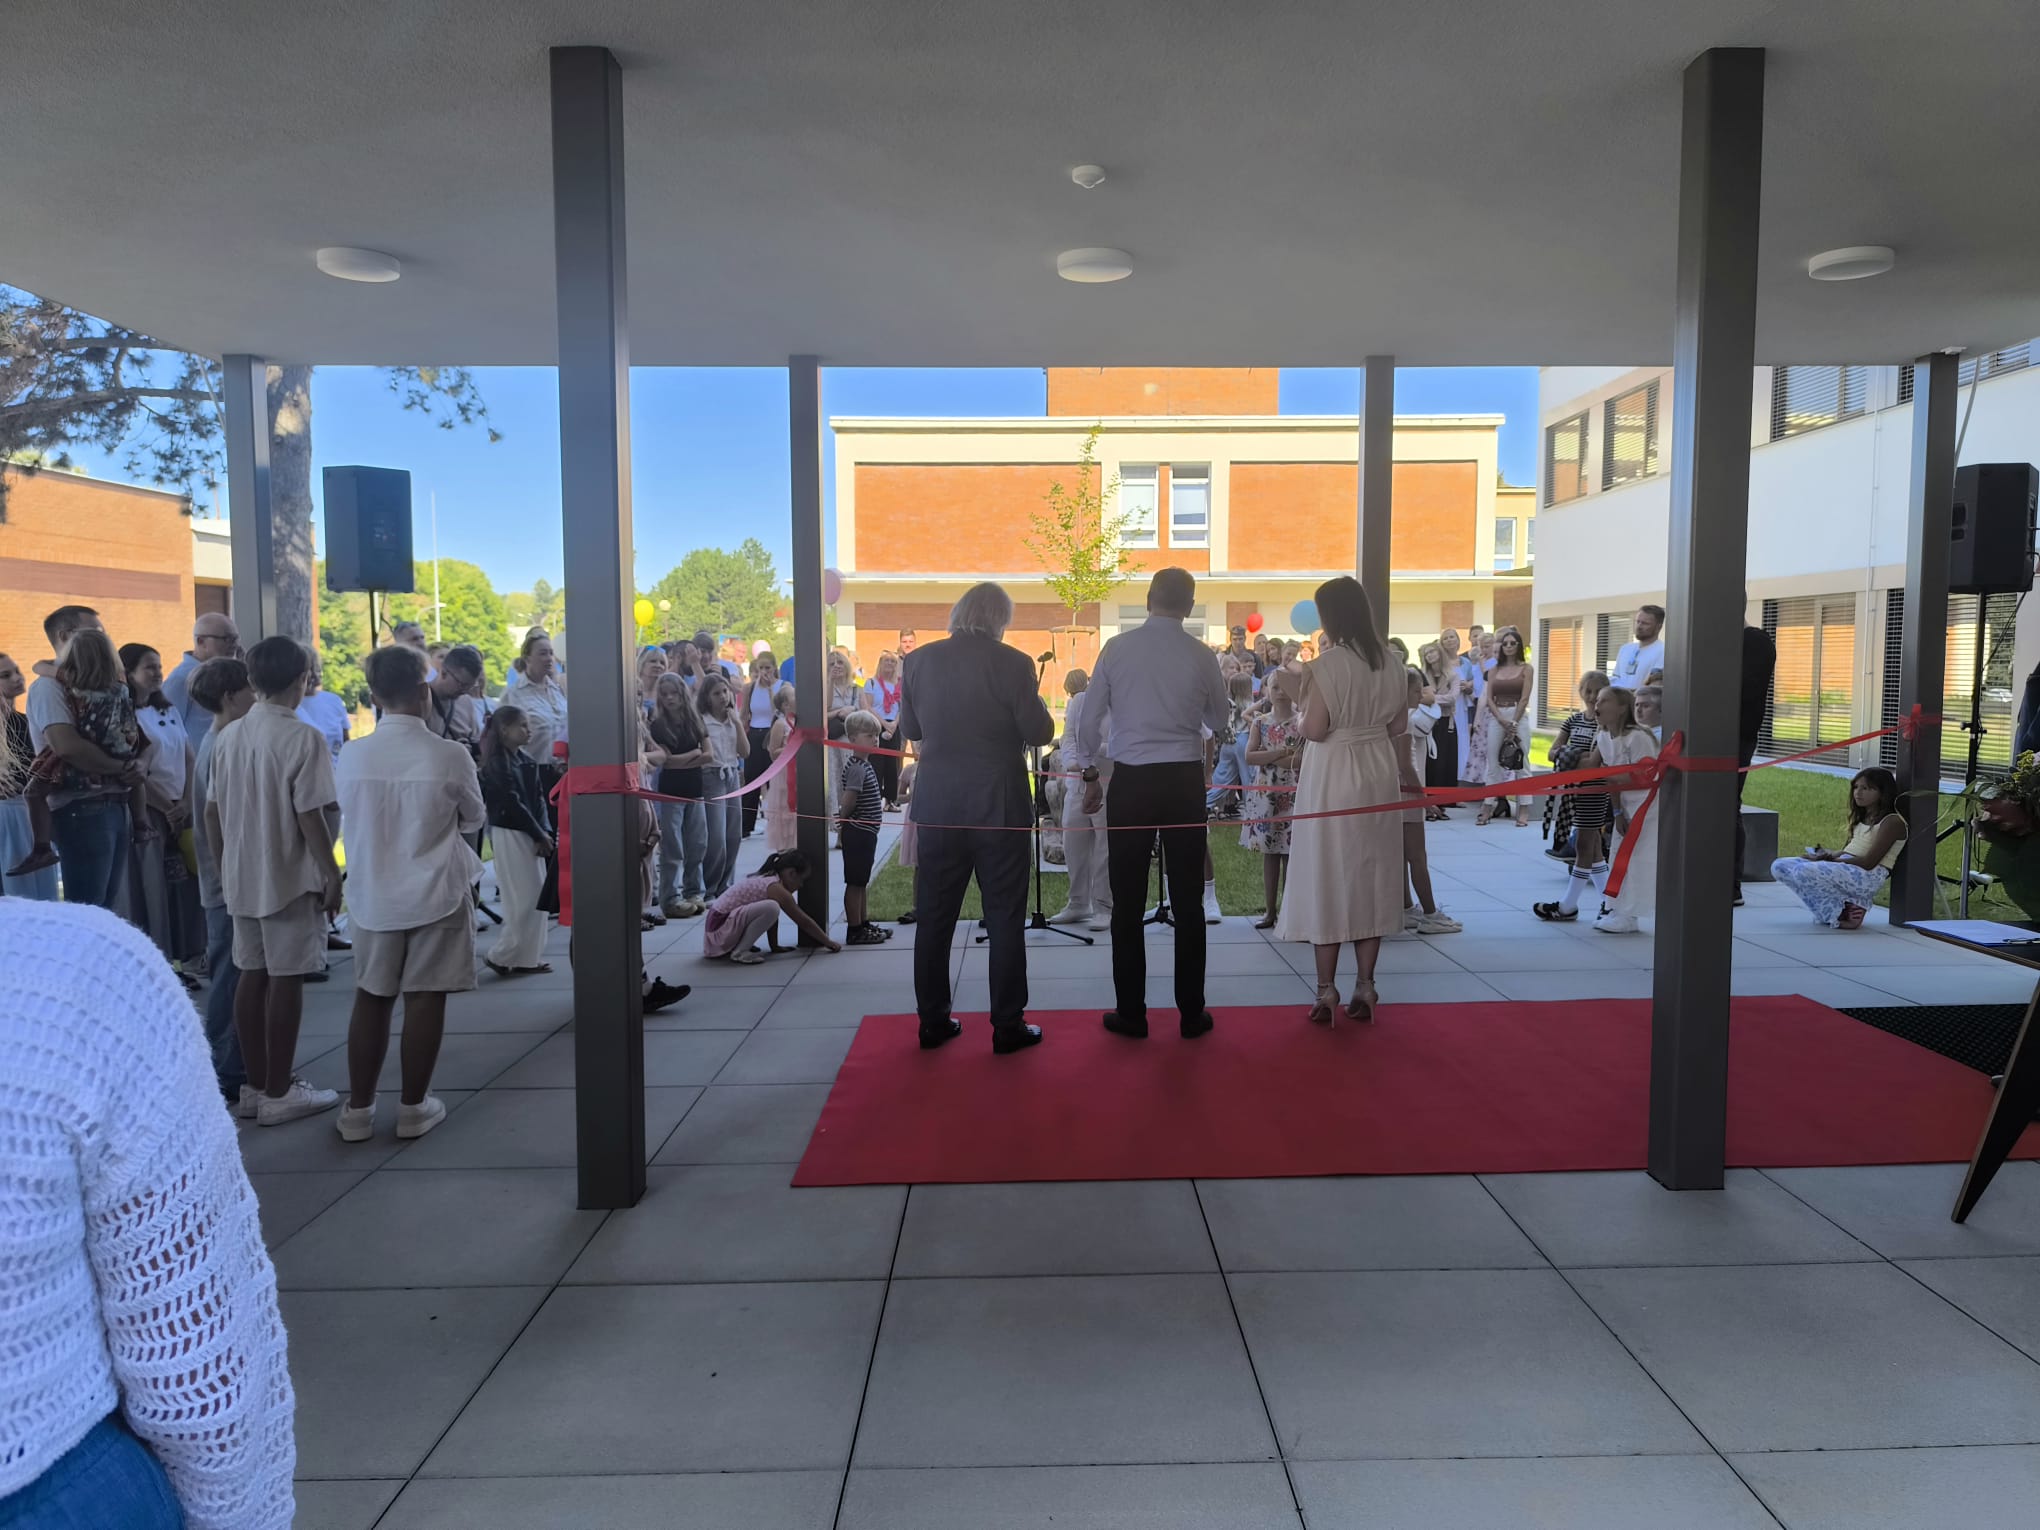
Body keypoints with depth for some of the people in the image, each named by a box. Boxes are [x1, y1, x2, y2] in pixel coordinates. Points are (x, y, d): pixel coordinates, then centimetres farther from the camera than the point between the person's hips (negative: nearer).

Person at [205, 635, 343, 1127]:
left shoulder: (230, 736, 7)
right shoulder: (302, 738, -14)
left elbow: (212, 811, 10)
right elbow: (309, 816, -17)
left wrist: (223, 867, 20)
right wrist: (333, 875, -10)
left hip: (243, 876, 7)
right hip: (291, 876, -7)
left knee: (252, 975, 12)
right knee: (286, 979, -1)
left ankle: (256, 1086, 20)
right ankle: (279, 1093, 5)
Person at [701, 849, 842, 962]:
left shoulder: (765, 879, 12)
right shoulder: (776, 888, -15)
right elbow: (804, 922, -8)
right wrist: (828, 942, 1)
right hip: (720, 928, -10)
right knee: (771, 908, -27)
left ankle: (733, 946, 13)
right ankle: (739, 953, -16)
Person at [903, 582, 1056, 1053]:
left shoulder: (920, 660, 1)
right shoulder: (1012, 663, -11)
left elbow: (910, 729, 10)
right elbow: (1040, 733, -9)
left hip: (937, 803, 4)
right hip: (997, 803, -3)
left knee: (934, 916, 12)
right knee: (1005, 918, 6)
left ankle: (933, 1021, 18)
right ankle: (1008, 1027, 10)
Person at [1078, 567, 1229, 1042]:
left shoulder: (1117, 648, -4)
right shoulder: (1201, 655, -1)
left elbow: (1090, 718, -1)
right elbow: (1218, 721, 12)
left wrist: (1090, 777, 11)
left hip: (1131, 780, -1)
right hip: (1184, 780, 1)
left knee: (1128, 903, 7)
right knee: (1188, 902, 8)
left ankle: (1131, 1014, 12)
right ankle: (1191, 1013, 14)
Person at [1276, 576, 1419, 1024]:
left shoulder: (1330, 664, -16)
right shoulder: (1389, 661, 3)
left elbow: (1315, 730, -18)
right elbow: (1398, 726, 9)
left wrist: (1303, 693, -1)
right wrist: (1408, 774, 23)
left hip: (1333, 778, -6)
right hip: (1378, 774, 6)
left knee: (1329, 878, 3)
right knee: (1371, 877, 11)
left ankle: (1326, 990, 8)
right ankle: (1364, 987, 17)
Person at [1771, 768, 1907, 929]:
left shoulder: (1892, 821, -7)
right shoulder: (1862, 818, 20)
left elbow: (1869, 862, -16)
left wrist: (1831, 859, -14)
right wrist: (1827, 855, -5)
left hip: (1868, 876, -9)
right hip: (1844, 868, 9)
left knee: (1804, 872, -33)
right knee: (1780, 866, -7)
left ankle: (1844, 909, -12)